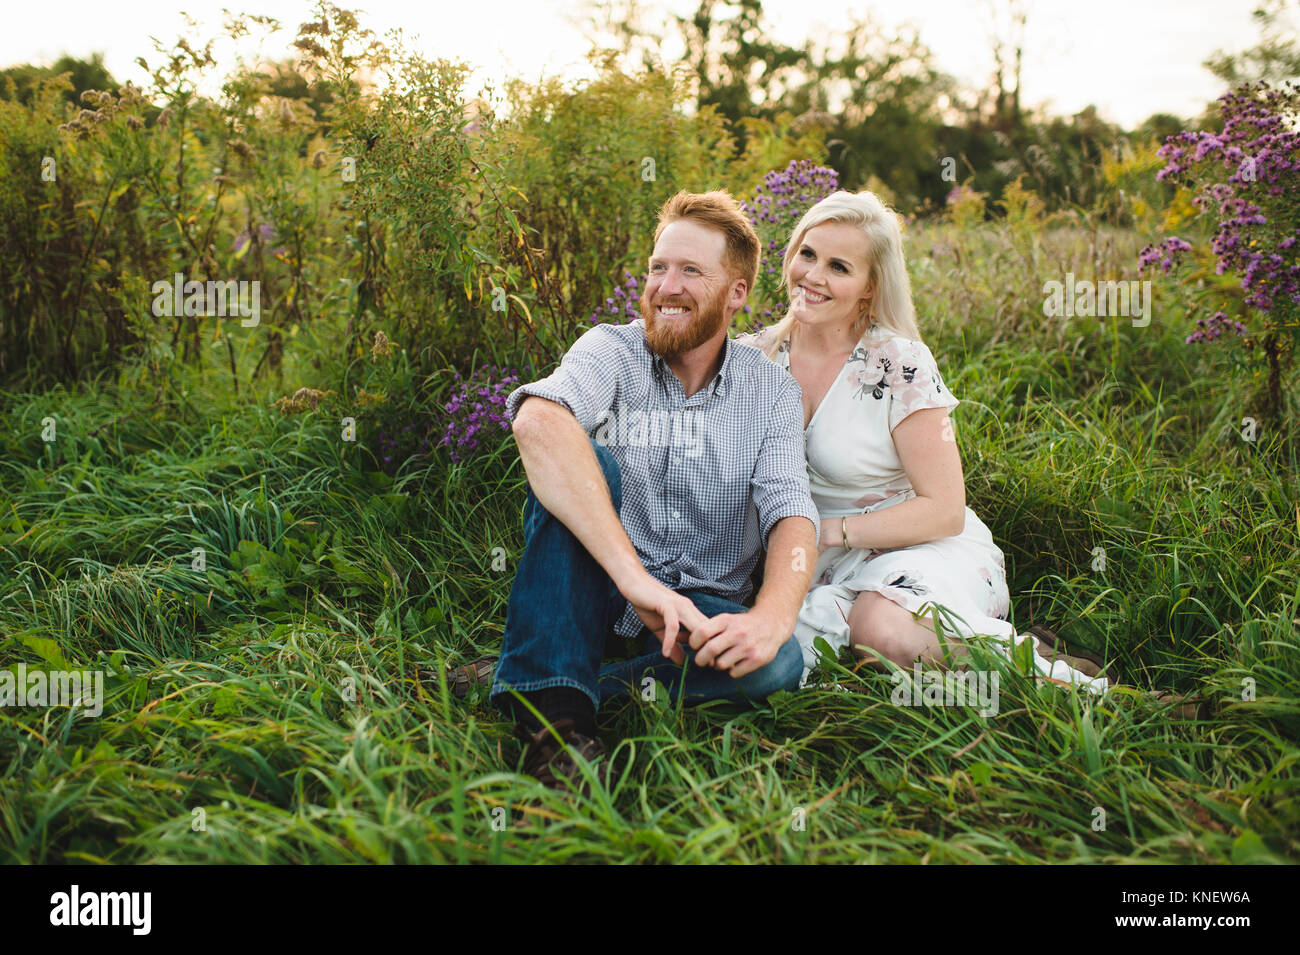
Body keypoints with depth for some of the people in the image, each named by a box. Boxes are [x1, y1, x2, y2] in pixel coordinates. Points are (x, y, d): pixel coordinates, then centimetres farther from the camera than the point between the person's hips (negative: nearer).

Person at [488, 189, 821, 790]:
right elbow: (537, 420, -31)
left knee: (778, 662, -30)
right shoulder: (611, 351, -8)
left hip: (706, 603, 2)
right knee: (587, 462, -28)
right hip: (598, 584, -1)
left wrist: (772, 616, -37)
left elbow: (790, 512, -13)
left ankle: (533, 690, -27)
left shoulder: (772, 391, 0)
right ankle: (556, 715, -37)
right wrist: (635, 577, -42)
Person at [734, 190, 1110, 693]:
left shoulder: (898, 364, -11)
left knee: (882, 630, -39)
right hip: (826, 564, 5)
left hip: (928, 549, -4)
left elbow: (945, 511, -12)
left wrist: (830, 531, -16)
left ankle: (1024, 660, -14)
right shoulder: (758, 356, 2)